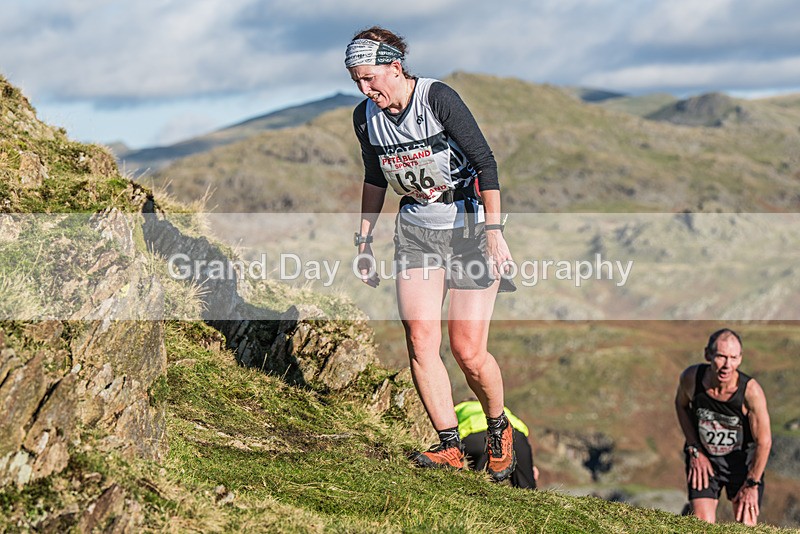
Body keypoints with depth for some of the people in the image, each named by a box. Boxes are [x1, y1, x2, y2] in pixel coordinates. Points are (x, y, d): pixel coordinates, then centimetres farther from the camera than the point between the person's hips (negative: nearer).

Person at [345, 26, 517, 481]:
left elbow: (486, 162, -20)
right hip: (416, 229, 5)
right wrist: (365, 240, 14)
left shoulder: (438, 99, -19)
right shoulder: (366, 117, -1)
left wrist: (493, 231, -26)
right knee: (420, 339, -9)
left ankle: (499, 429, 22)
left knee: (468, 351, -5)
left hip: (470, 225, -5)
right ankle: (450, 446, 1)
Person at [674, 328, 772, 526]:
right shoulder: (691, 378, -23)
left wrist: (752, 484, -11)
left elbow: (763, 441, -19)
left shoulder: (751, 391, -30)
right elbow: (681, 405, 2)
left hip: (743, 459, -1)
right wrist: (694, 451, -3)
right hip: (703, 458, 1)